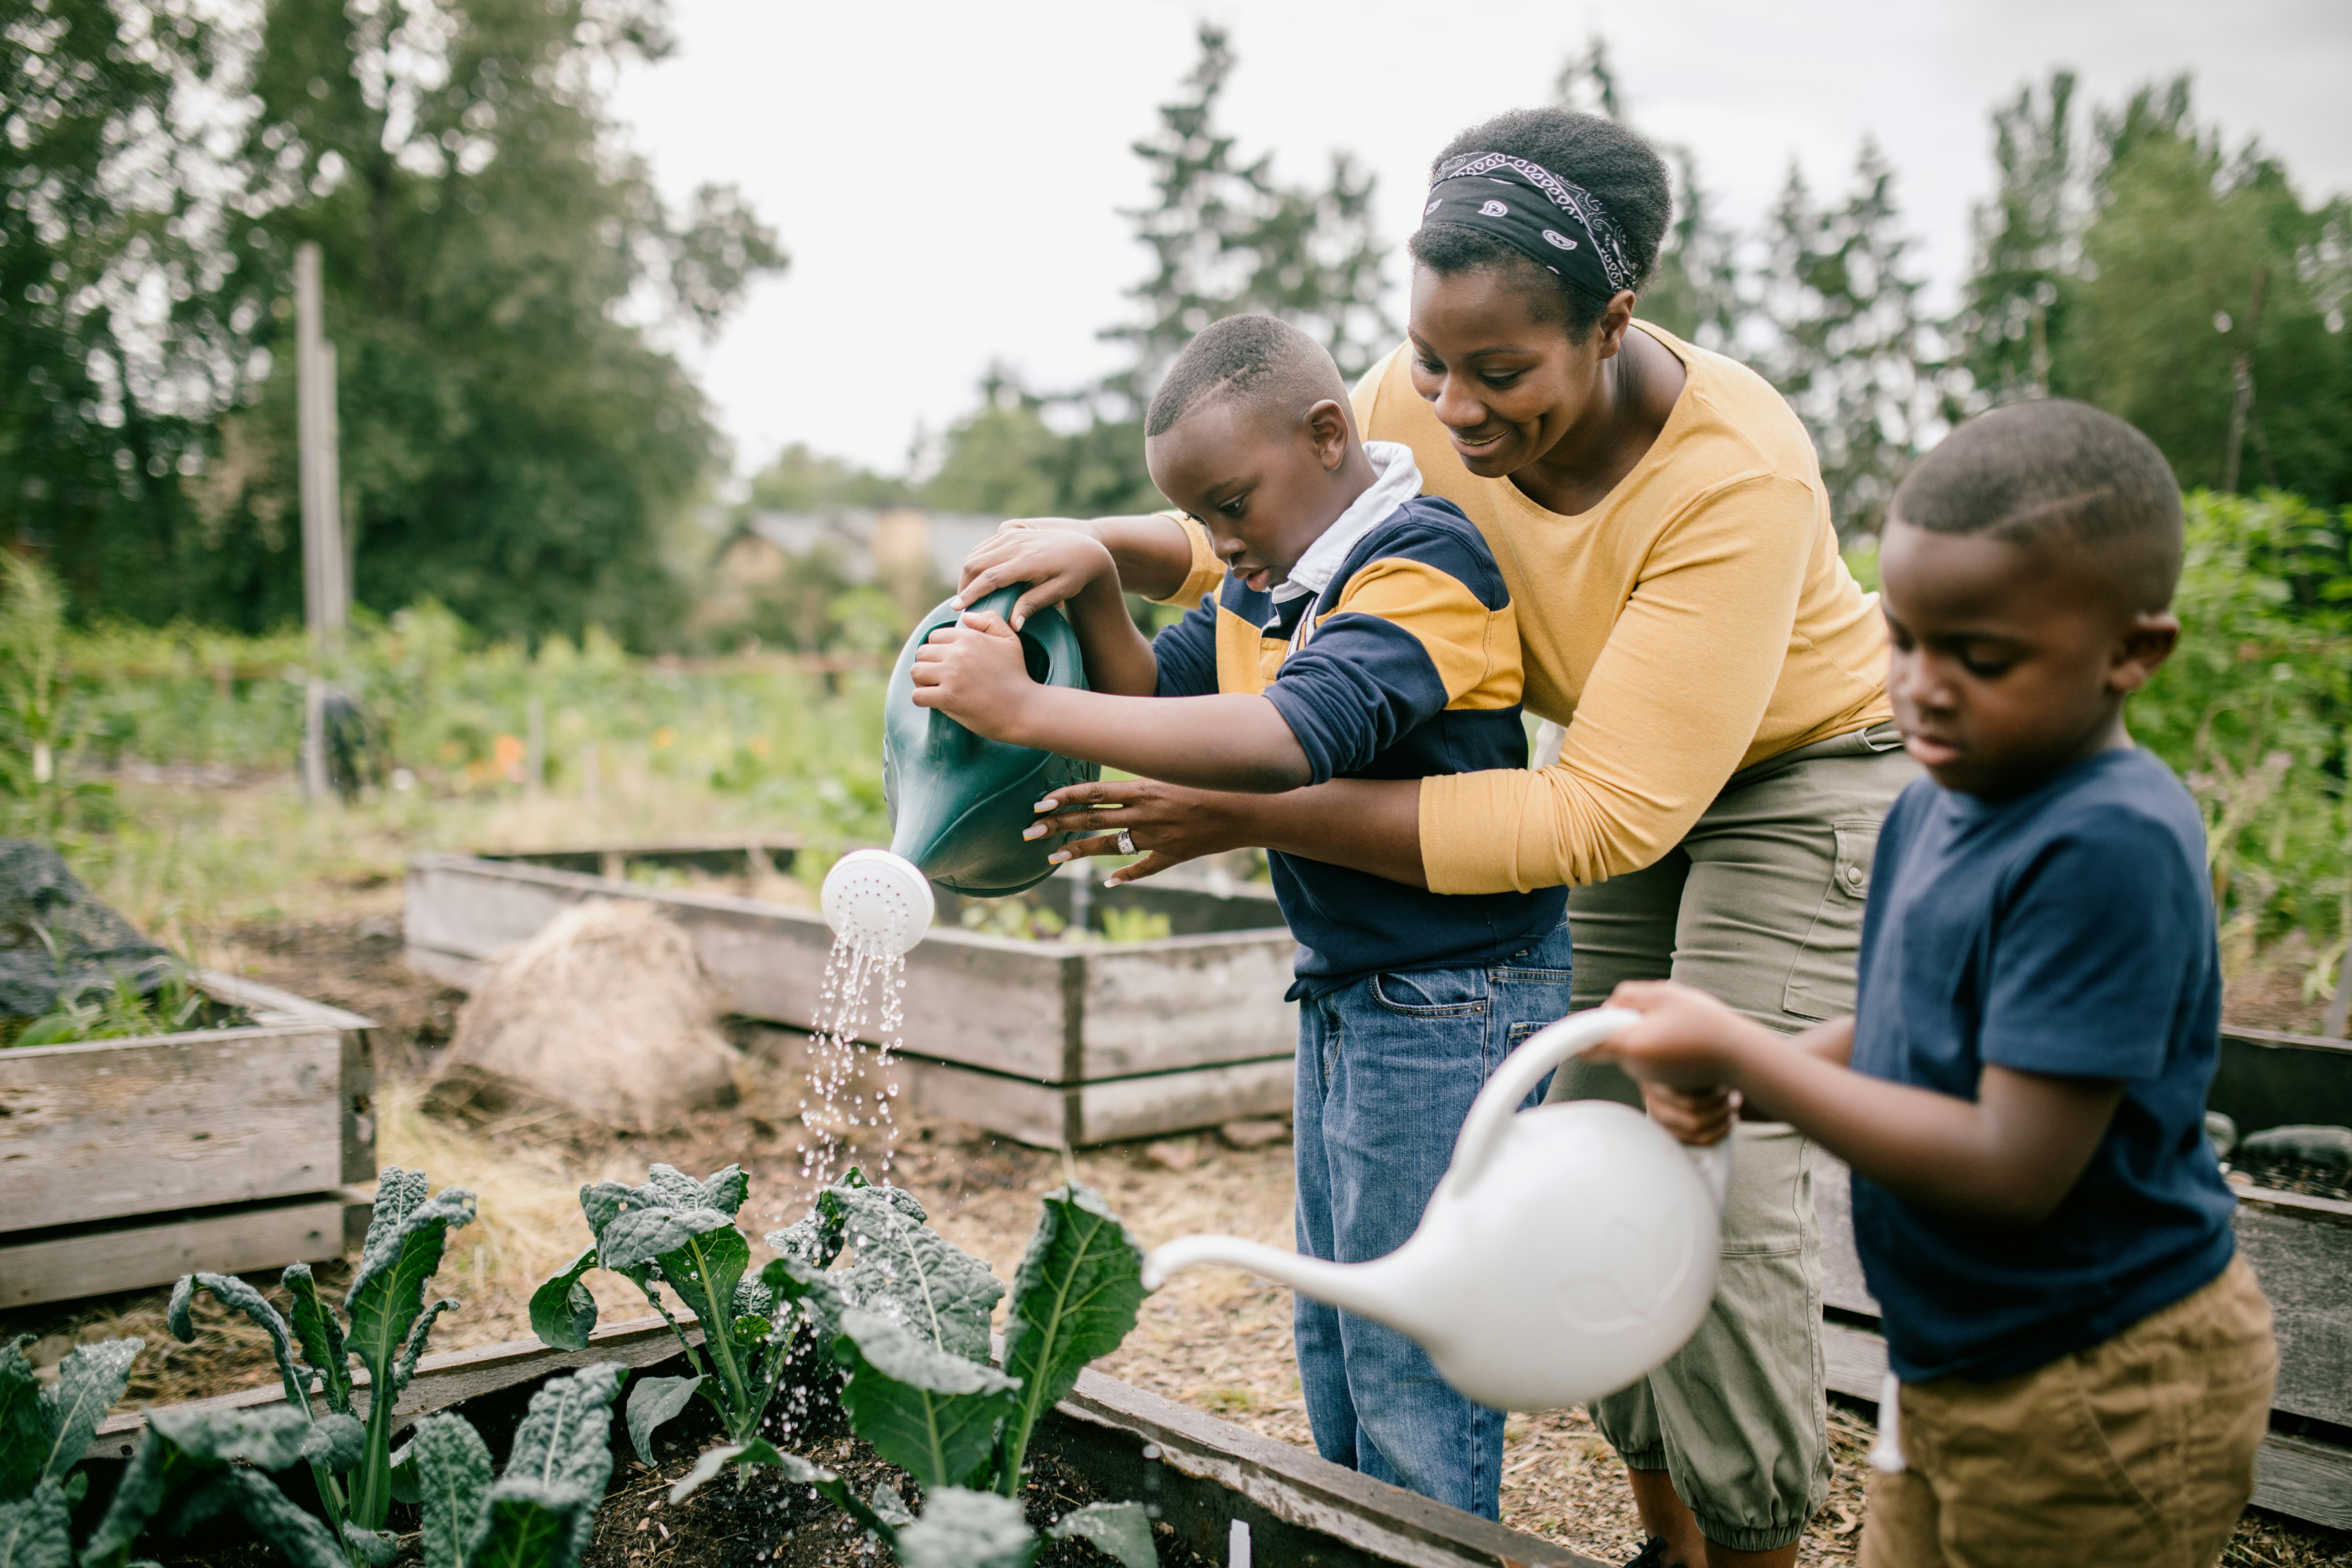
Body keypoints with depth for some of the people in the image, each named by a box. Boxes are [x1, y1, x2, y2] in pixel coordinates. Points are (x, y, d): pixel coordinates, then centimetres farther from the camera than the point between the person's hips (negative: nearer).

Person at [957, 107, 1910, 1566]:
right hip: (1622, 776, 6)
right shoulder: (1423, 403, -19)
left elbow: (1600, 818, -38)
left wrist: (1252, 818, -41)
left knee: (1727, 1180, -13)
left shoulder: (1739, 476, -36)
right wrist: (1101, 542, -23)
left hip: (1800, 776, -6)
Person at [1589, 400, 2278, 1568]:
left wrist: (1739, 1054, -25)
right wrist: (1726, 1085, -8)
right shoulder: (1933, 809, 1)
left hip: (2099, 1406, -8)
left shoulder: (2112, 847, -26)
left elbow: (2014, 1170, -29)